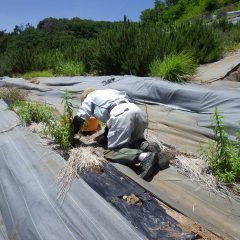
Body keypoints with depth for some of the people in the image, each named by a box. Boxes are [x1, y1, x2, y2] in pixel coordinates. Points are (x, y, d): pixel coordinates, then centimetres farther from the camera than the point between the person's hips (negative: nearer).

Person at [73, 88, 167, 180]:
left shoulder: (90, 97, 25)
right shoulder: (108, 92, 42)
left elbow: (79, 119, 19)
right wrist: (106, 135, 48)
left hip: (121, 115, -7)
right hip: (137, 110, 7)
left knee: (113, 152, -2)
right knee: (136, 140, 28)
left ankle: (145, 156, -25)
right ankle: (148, 147, -3)